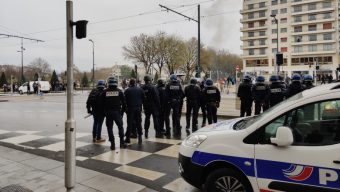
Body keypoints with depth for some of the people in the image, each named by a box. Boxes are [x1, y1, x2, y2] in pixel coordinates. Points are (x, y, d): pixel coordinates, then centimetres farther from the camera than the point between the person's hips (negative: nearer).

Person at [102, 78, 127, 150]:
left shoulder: (105, 92, 2)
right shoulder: (119, 91, 1)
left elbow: (103, 103, 4)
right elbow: (123, 102, 1)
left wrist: (104, 112, 13)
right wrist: (123, 110, 10)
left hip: (108, 112, 1)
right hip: (117, 112, 0)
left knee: (109, 128, 8)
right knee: (120, 126, 13)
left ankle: (112, 144, 8)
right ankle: (122, 142, 13)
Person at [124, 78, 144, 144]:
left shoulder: (127, 90, -8)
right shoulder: (140, 89, 1)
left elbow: (124, 100, -5)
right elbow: (143, 98, 5)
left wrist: (125, 107, 7)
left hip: (130, 109, -2)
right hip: (138, 108, 2)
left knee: (130, 123, 4)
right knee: (138, 123, 9)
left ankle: (128, 138, 7)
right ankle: (140, 137, 8)